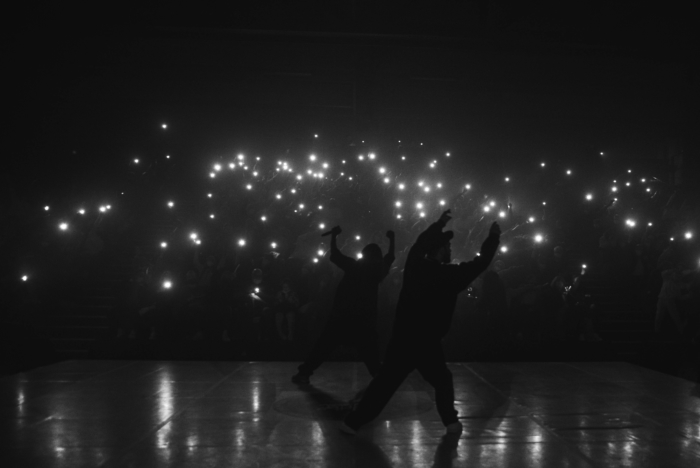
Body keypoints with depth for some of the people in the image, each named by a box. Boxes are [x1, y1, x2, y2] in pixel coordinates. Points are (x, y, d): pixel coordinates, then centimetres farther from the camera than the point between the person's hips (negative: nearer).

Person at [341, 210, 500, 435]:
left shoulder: (414, 265, 2)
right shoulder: (449, 274, -9)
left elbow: (421, 242, 23)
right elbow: (480, 263, 1)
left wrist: (439, 224, 35)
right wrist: (493, 237, 14)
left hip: (402, 338, 4)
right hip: (426, 343, -4)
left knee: (384, 382, 5)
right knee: (442, 381, 19)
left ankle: (353, 422, 2)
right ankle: (451, 421, 21)